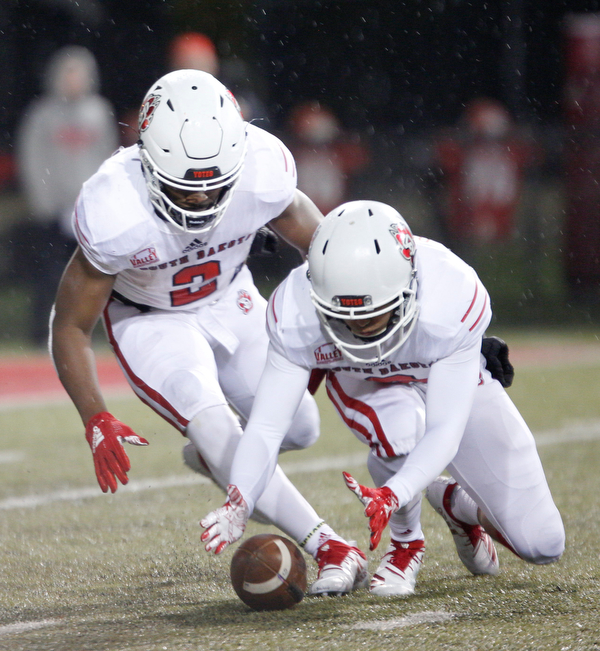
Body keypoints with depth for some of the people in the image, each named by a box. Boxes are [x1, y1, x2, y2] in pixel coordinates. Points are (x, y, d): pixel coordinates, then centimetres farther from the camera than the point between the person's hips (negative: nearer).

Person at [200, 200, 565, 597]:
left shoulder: (451, 303, -41)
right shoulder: (297, 318, -37)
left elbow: (445, 430, -41)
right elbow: (266, 426, -35)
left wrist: (393, 495, -58)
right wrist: (239, 504, -53)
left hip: (454, 382, 0)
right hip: (362, 385, 0)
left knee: (543, 546, -6)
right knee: (402, 426, -40)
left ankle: (455, 503, 27)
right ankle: (406, 543, -9)